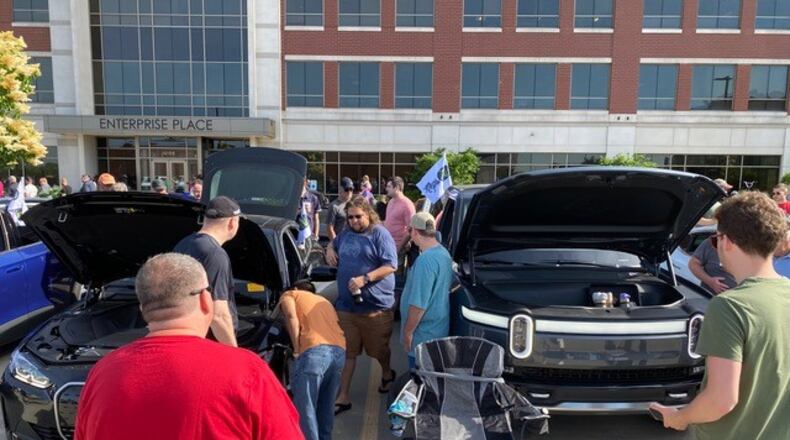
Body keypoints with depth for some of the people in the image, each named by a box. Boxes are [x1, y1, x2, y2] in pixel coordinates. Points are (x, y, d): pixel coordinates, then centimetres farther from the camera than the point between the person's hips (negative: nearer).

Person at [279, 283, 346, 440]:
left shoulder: (290, 295, 23)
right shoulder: (324, 301, 39)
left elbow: (291, 316, 1)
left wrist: (297, 348, 5)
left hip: (315, 351, -6)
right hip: (339, 350, 6)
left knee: (305, 408, 2)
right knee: (326, 405, 22)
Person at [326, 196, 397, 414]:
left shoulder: (380, 234, -9)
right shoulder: (346, 234, 10)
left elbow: (390, 266, -15)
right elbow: (333, 243, 32)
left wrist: (365, 279, -24)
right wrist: (330, 249, 8)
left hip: (376, 306, -5)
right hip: (346, 305, 5)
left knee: (379, 348, 15)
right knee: (346, 352, 8)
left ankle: (387, 374, 45)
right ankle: (343, 397, 17)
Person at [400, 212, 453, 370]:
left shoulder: (425, 260, -25)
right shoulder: (444, 253, 5)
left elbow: (419, 303, -26)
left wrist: (408, 331, -16)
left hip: (424, 334, -9)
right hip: (439, 329, 9)